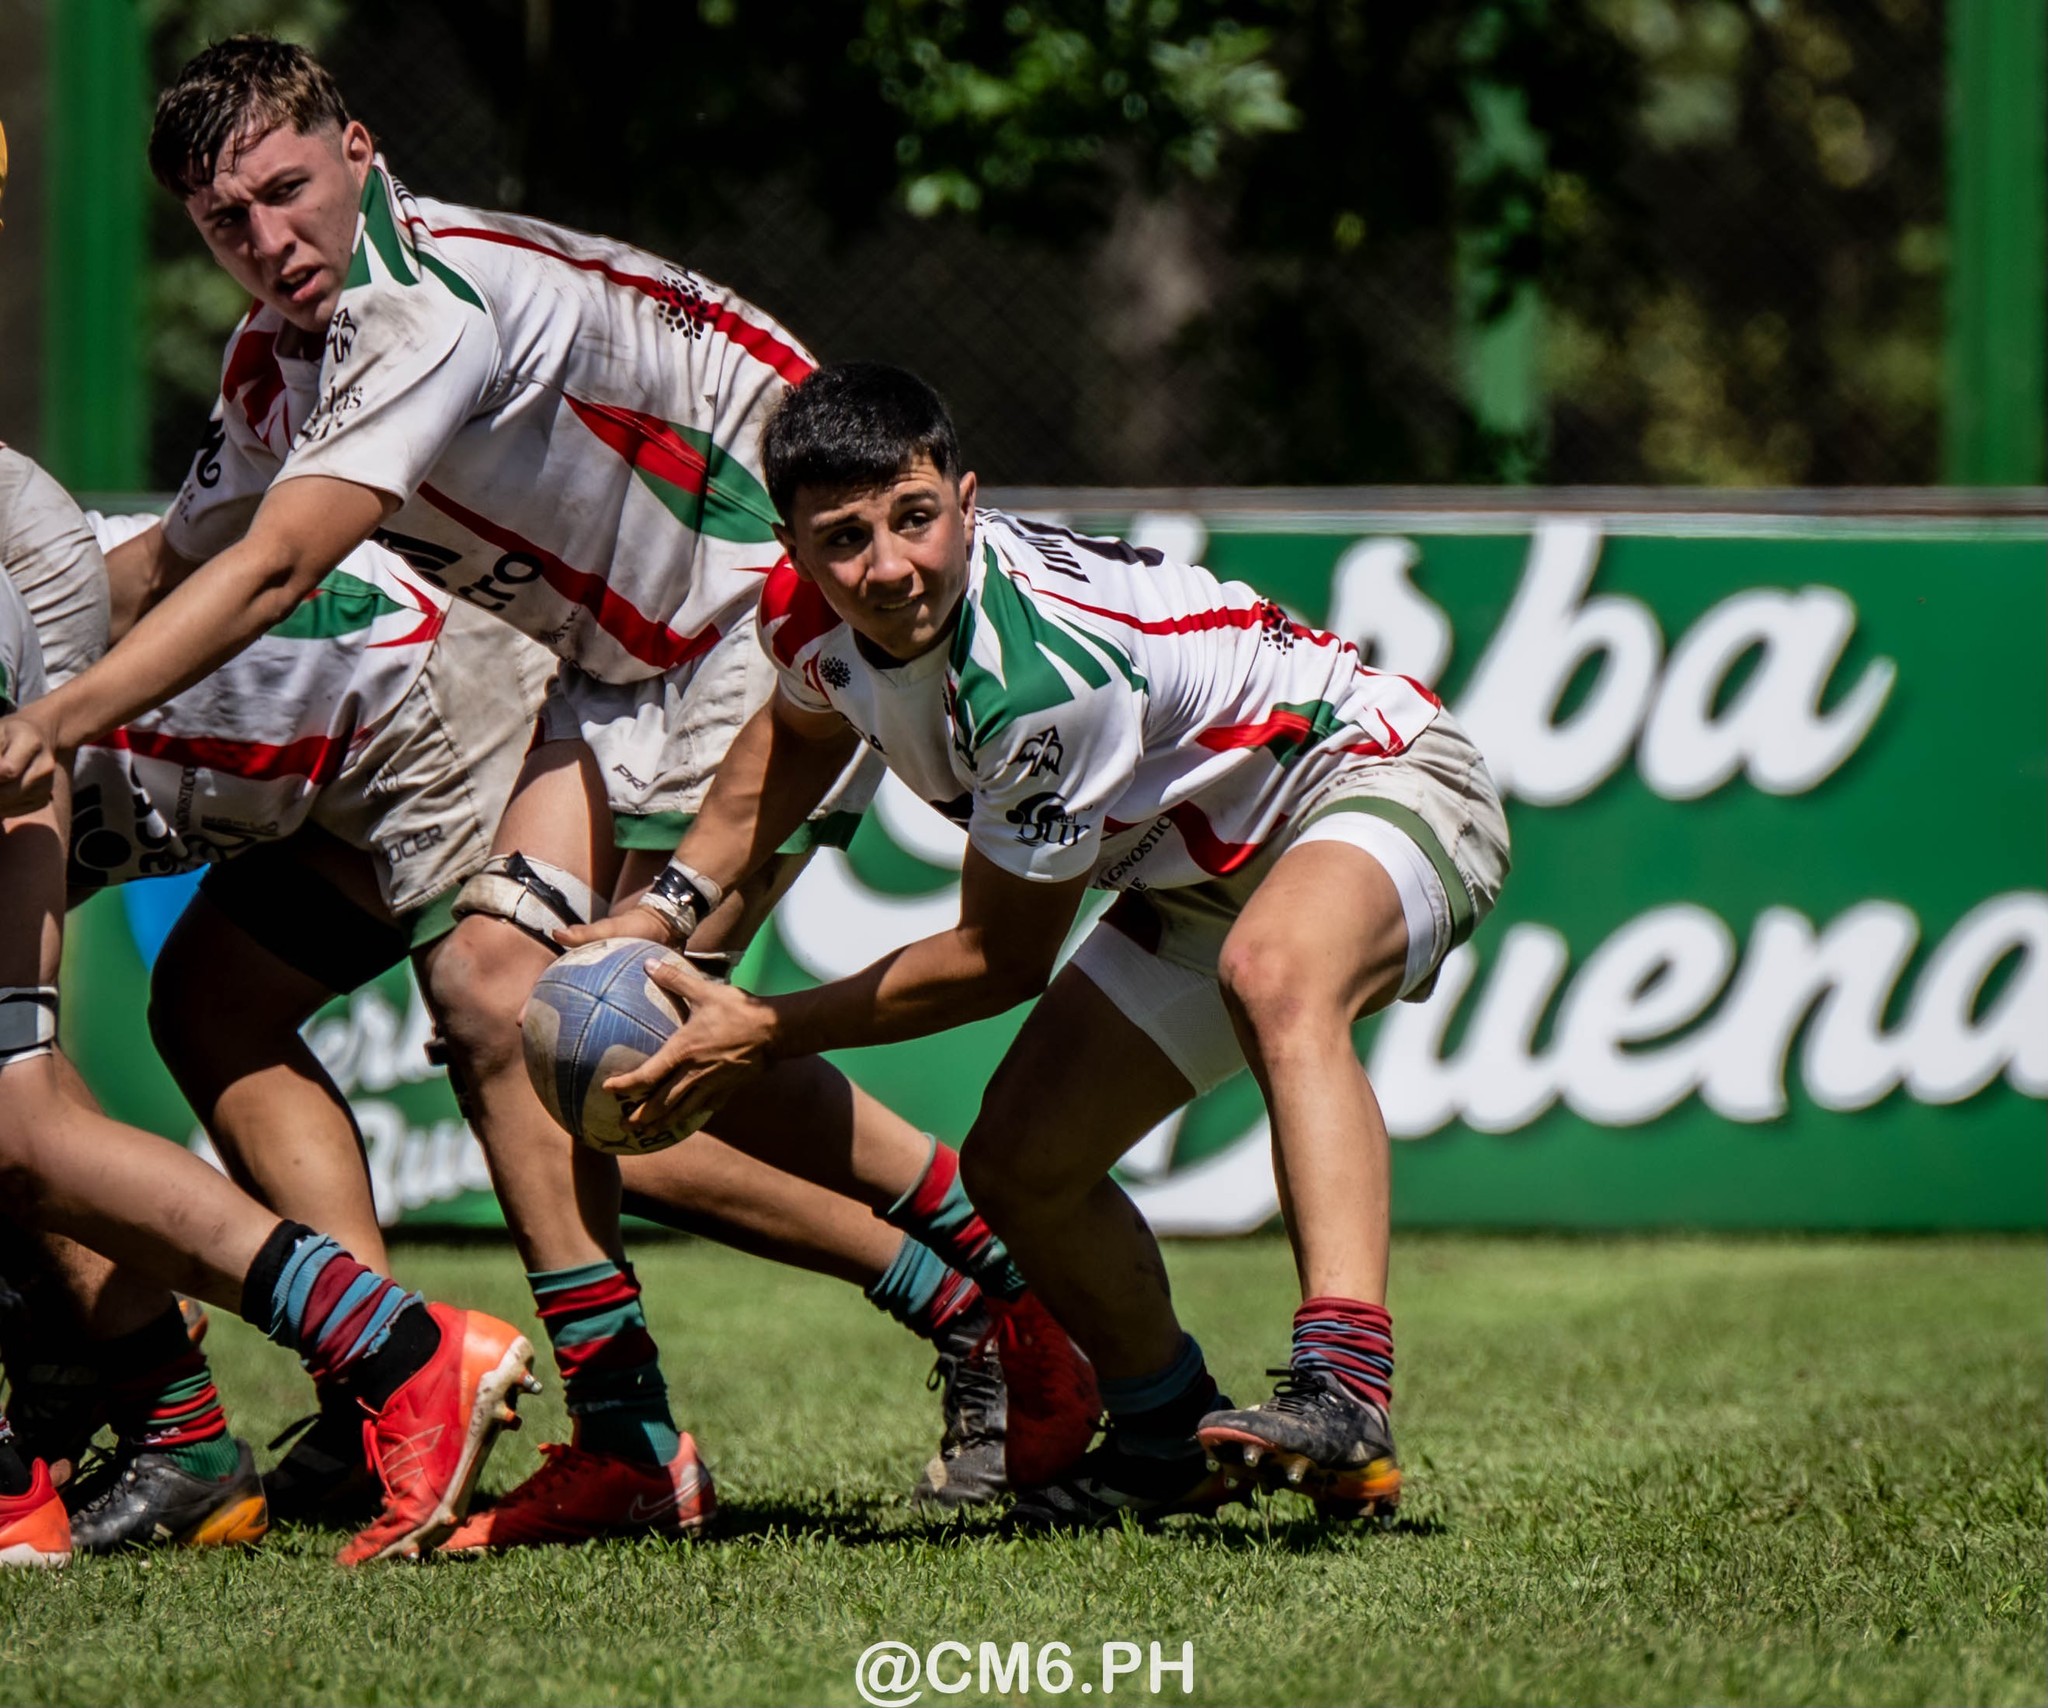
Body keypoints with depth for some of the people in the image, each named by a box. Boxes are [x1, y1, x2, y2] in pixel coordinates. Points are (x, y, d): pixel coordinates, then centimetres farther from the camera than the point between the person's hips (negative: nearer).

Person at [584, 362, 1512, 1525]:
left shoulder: (1050, 669, -35)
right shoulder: (812, 616, -12)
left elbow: (1005, 958, -21)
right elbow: (798, 734, 17)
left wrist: (768, 1035, -14)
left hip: (1383, 784, -9)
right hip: (1201, 870, 9)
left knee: (1273, 970, -41)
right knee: (1018, 1166, 4)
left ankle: (1347, 1396, -55)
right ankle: (1170, 1437, 30)